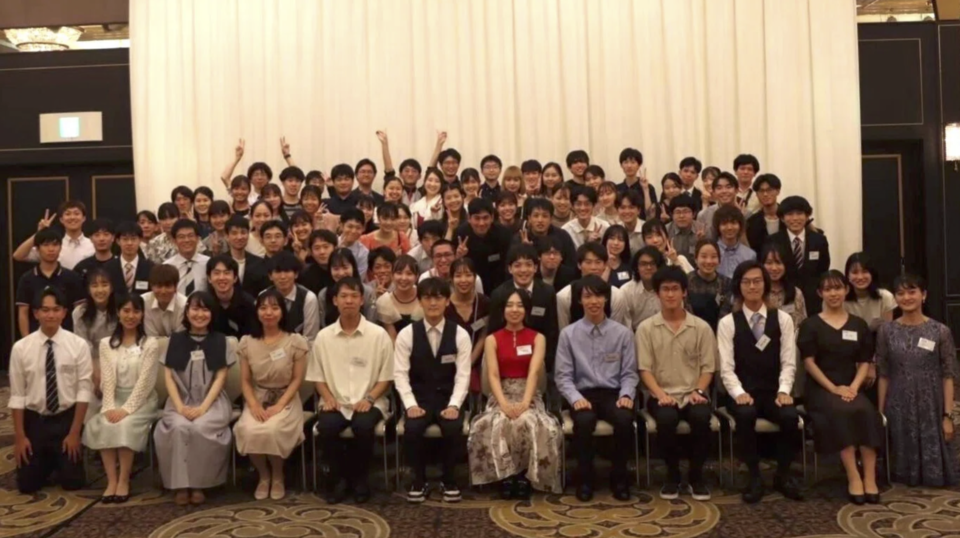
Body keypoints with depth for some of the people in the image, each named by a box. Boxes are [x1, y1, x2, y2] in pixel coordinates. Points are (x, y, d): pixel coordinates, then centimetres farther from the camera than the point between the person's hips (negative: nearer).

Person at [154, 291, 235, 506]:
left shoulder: (220, 341, 6)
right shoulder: (176, 340, 9)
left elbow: (220, 378, 0)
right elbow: (168, 377, 4)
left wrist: (203, 407, -15)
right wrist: (180, 407, -12)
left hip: (211, 401, -1)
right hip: (181, 402, 1)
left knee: (201, 427, -33)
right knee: (179, 427, -32)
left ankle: (199, 484, -16)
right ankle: (181, 484, -19)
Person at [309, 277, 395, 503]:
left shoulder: (379, 335, -1)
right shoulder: (324, 337, 6)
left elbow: (386, 377, 2)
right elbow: (317, 376, 11)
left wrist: (369, 398, -13)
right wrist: (328, 397, -7)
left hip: (368, 402, -1)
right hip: (335, 402, 2)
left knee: (363, 426, -32)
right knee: (326, 427, -29)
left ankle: (360, 477, -4)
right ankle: (338, 476, -2)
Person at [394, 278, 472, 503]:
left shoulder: (460, 335, -1)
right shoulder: (407, 334, -1)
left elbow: (463, 375, -5)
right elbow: (400, 373, -4)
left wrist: (454, 405, -18)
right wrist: (410, 404, -17)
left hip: (448, 399, 0)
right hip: (419, 399, 0)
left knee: (453, 428, -30)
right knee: (412, 429, -29)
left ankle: (449, 480, -3)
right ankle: (419, 480, -3)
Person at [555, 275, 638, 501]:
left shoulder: (623, 333, 8)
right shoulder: (568, 334, 5)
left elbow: (629, 373, 7)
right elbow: (563, 375, 2)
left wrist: (626, 395, -12)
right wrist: (576, 398, -15)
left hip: (613, 394, 1)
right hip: (583, 394, -1)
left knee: (625, 419, -32)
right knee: (584, 421, -34)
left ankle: (619, 477, -8)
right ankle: (585, 478, -11)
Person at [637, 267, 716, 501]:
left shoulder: (701, 327, 7)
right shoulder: (646, 328, 4)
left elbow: (707, 367, 6)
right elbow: (645, 369, -1)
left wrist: (698, 391, -12)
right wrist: (660, 394, -17)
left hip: (693, 395, 1)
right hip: (662, 395, -1)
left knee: (702, 416, -32)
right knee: (666, 418, -34)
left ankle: (696, 476, -9)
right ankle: (672, 475, -8)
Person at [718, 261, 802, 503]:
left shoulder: (783, 319, 8)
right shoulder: (727, 323, 2)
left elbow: (788, 362, 2)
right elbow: (726, 368, -5)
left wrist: (784, 391, -14)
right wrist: (739, 393, -21)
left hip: (774, 392, 2)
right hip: (744, 393, -1)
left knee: (790, 416, -30)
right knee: (745, 415, -35)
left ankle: (783, 475, -5)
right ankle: (755, 477, -14)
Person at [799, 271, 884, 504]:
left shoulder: (859, 325, 15)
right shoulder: (810, 325, 5)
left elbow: (864, 362, 9)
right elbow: (809, 362, -4)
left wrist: (853, 387, -10)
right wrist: (834, 388, -15)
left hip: (851, 387, 3)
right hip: (821, 388, -3)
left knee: (867, 412, -30)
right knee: (841, 412, -34)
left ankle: (870, 478, -28)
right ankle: (853, 477, -31)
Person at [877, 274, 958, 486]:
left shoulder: (940, 331, -2)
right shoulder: (886, 331, 2)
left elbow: (948, 376, -3)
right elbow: (883, 375, 4)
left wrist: (948, 416, -9)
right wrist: (880, 413, 1)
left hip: (931, 407, -1)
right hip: (899, 408, 1)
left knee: (936, 470, 1)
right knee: (904, 474, 4)